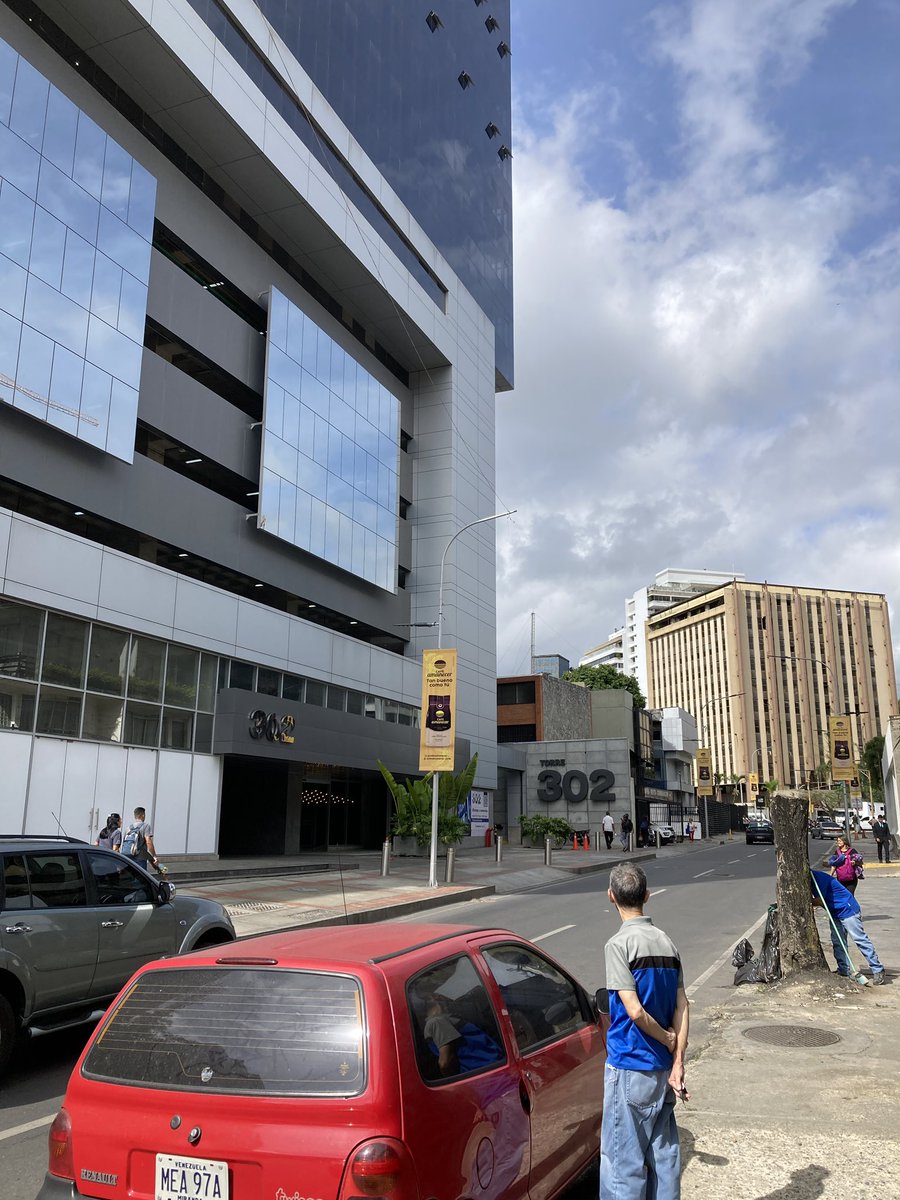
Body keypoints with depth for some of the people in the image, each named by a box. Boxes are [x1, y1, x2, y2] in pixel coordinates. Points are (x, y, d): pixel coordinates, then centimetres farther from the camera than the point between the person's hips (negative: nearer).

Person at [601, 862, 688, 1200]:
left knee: (624, 1158, 3)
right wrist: (678, 1062, -1)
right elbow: (681, 1005, 1)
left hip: (629, 1067, -6)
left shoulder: (620, 943, -15)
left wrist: (668, 1040, -5)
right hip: (663, 1068, 7)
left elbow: (634, 1010, -20)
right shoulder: (667, 942, 4)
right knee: (663, 1151, 16)